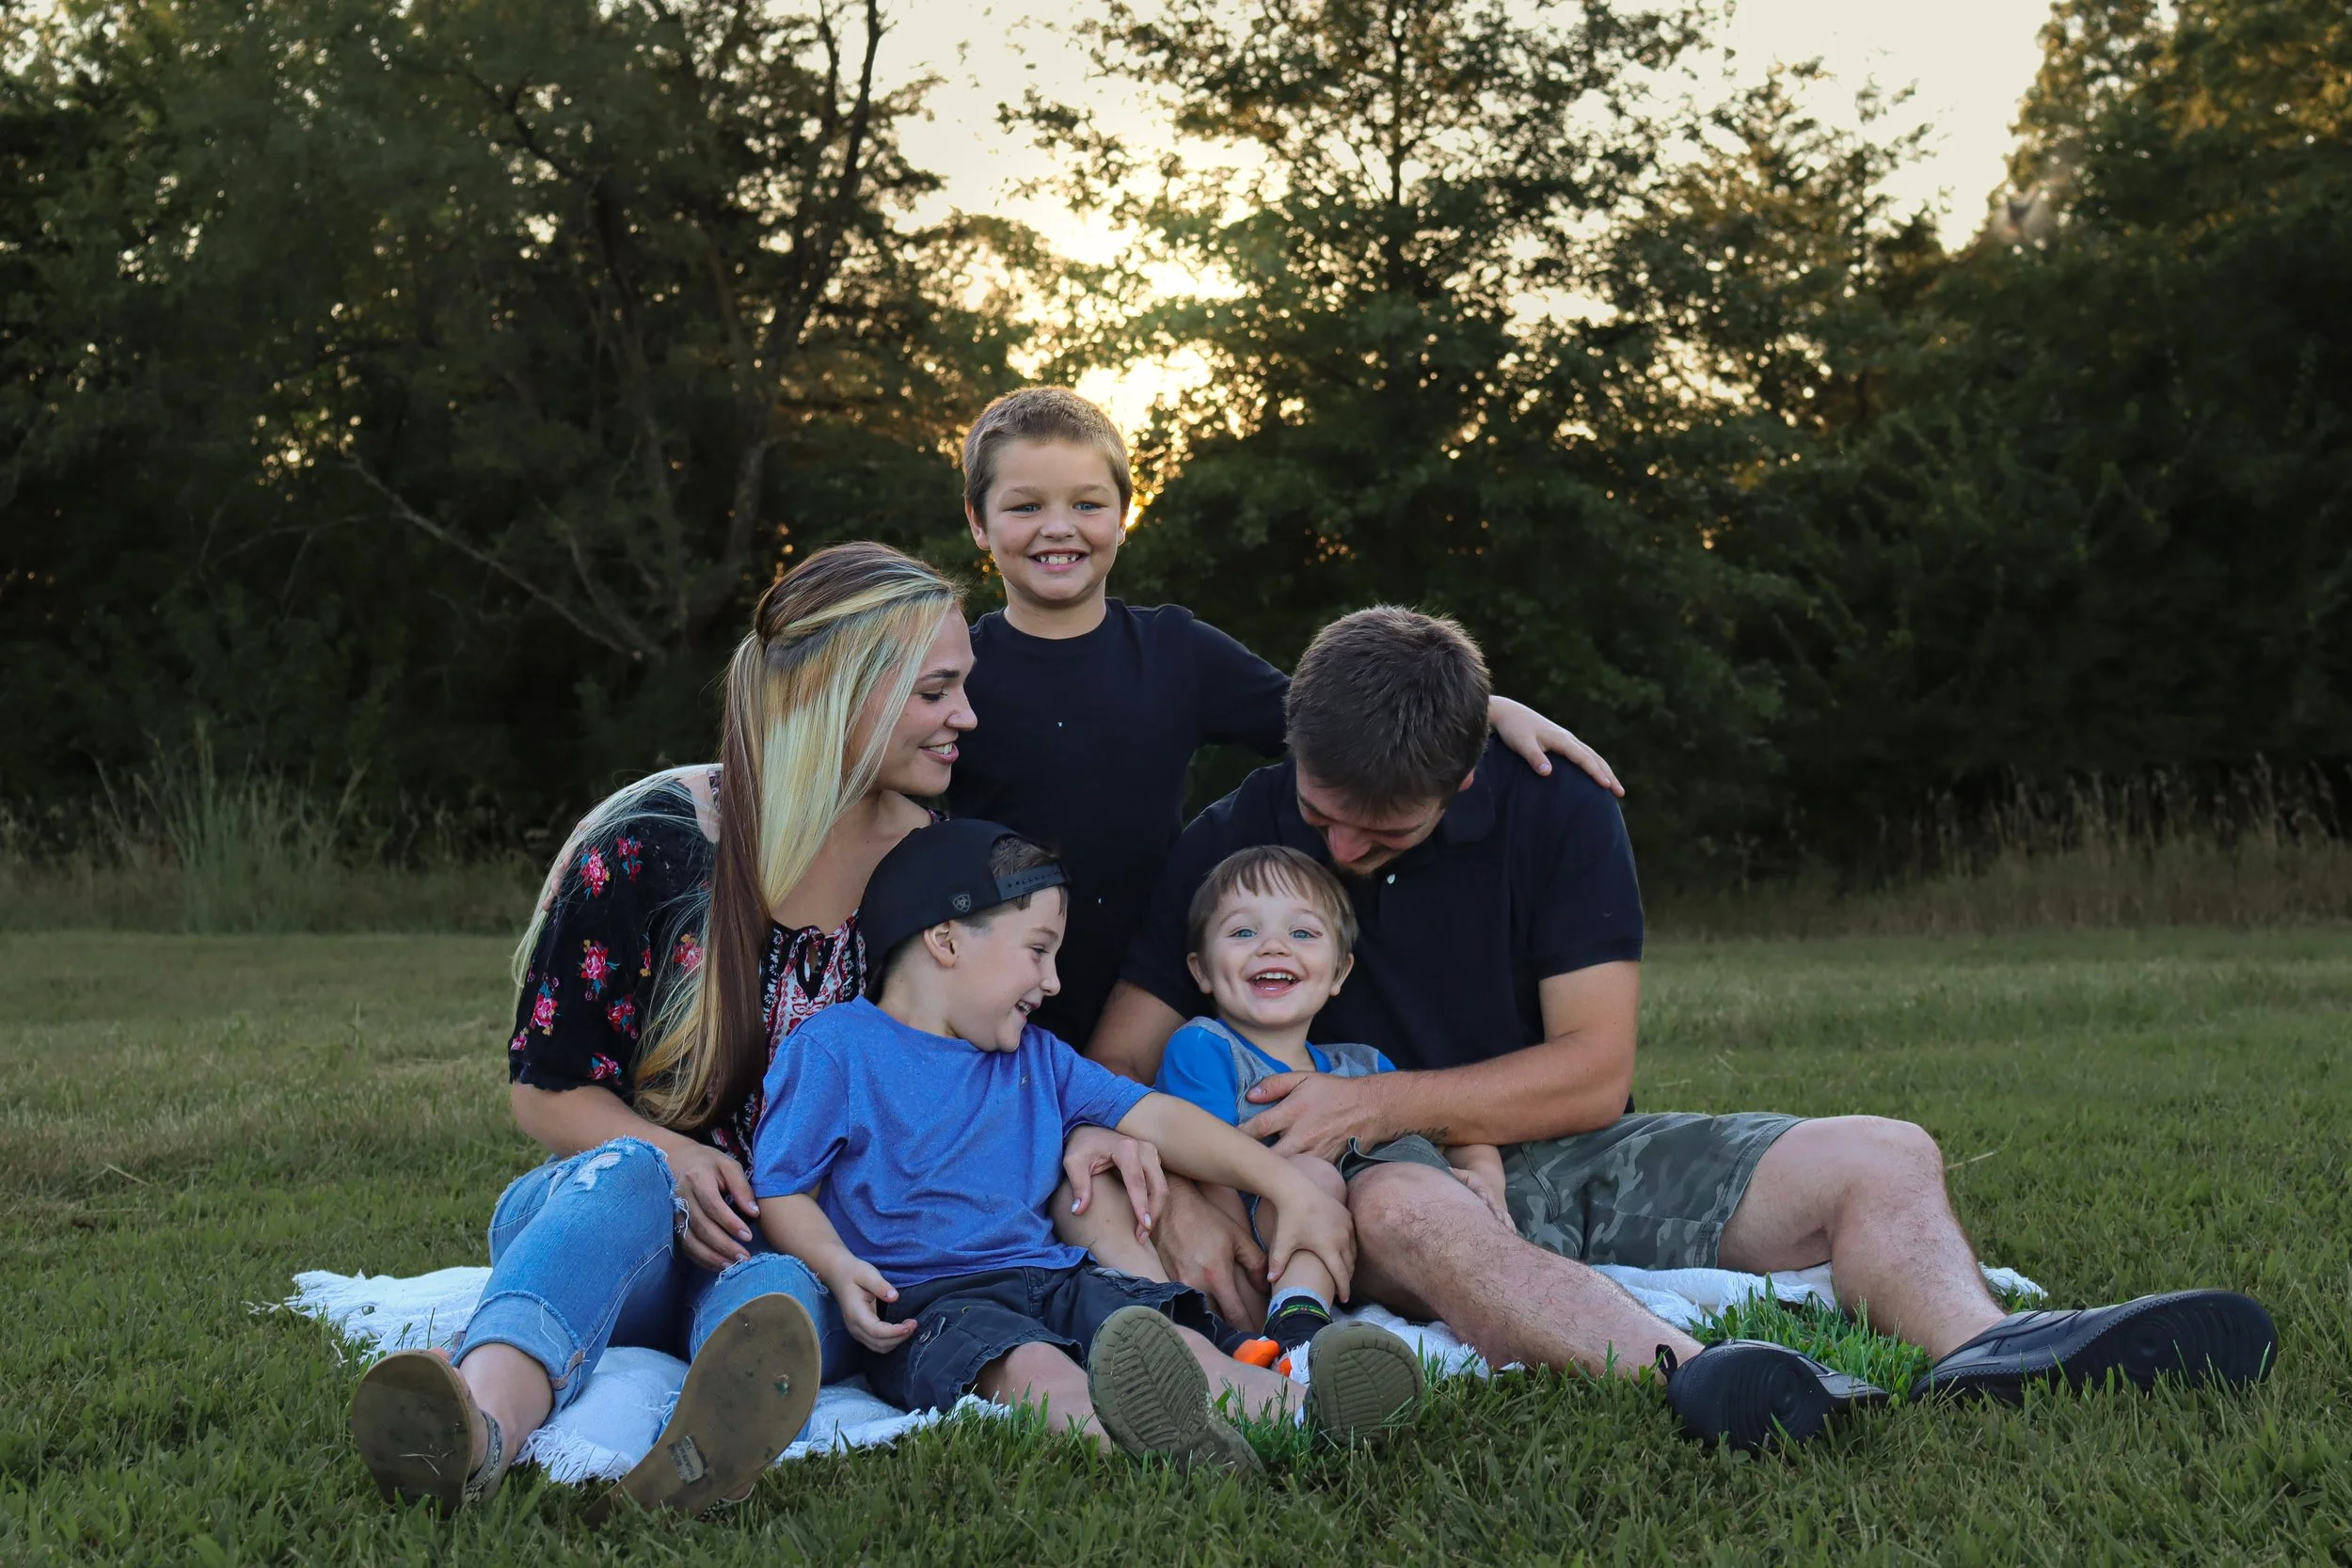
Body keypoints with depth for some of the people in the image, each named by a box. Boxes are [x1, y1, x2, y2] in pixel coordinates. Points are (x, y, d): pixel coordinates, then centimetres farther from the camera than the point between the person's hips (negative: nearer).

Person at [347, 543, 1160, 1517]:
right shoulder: (647, 848, -6)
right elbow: (545, 1090, -2)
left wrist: (1061, 1140, -8)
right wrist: (670, 1159, -23)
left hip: (814, 1255, 2)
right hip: (618, 1217, -1)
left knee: (779, 1290, -36)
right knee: (630, 1175, -38)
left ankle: (710, 1444, -73)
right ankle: (484, 1423, -69)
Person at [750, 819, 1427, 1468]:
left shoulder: (1036, 1057, 24)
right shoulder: (833, 1049, 4)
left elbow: (1156, 1117, 20)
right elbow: (781, 1190, 2)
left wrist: (1292, 1189, 11)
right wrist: (840, 1268, -19)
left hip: (1050, 1274, 7)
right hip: (927, 1298, -7)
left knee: (1179, 1337, -23)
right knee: (1030, 1365, -37)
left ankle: (1297, 1410, -50)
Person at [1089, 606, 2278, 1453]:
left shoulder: (1558, 815, -2)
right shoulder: (1233, 843, -1)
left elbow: (1593, 1074, -7)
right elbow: (1116, 1061, -3)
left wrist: (1385, 1100, -18)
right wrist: (1176, 1198, -24)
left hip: (1566, 1163, 3)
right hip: (1385, 1177, -3)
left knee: (1884, 1159, -17)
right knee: (1404, 1212, -42)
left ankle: (1978, 1352, -50)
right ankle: (1690, 1374, -67)